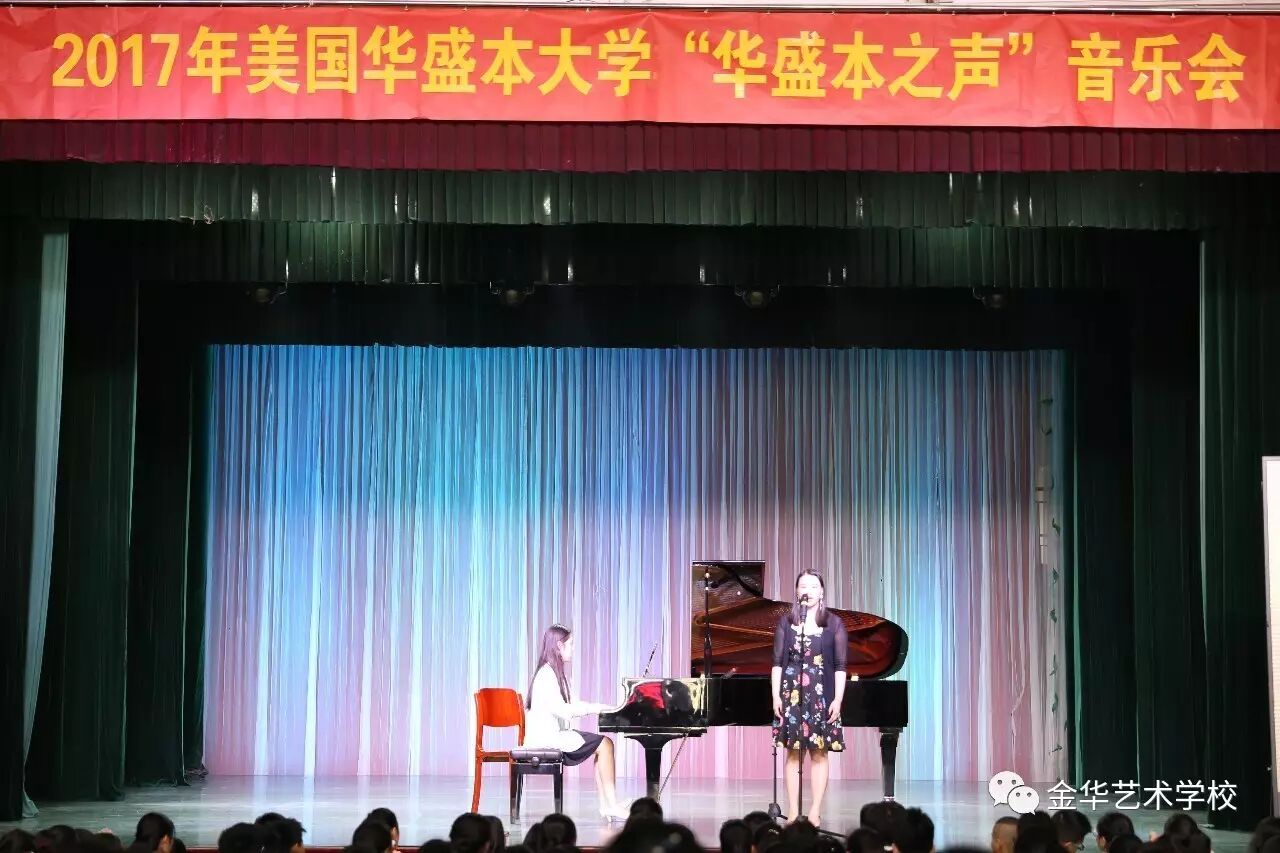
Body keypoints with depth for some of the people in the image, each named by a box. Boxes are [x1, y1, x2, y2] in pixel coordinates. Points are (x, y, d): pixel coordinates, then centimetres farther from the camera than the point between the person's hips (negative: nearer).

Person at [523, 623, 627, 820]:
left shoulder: (555, 673, 17)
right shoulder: (547, 674, -15)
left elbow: (568, 707, 16)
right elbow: (560, 710, -23)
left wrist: (600, 707, 5)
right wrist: (594, 707, -19)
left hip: (554, 733, 10)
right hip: (546, 736, -10)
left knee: (602, 744, 5)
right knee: (604, 744, -12)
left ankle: (606, 804, -2)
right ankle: (611, 806, -12)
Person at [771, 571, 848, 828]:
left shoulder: (834, 623, 1)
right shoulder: (786, 621, 5)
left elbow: (840, 666, 0)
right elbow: (777, 662, 4)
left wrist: (837, 699, -7)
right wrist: (776, 695, -3)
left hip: (822, 696, -1)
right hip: (791, 694, 1)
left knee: (819, 753, 1)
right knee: (793, 753, 3)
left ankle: (815, 812, 5)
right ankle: (793, 811, 6)